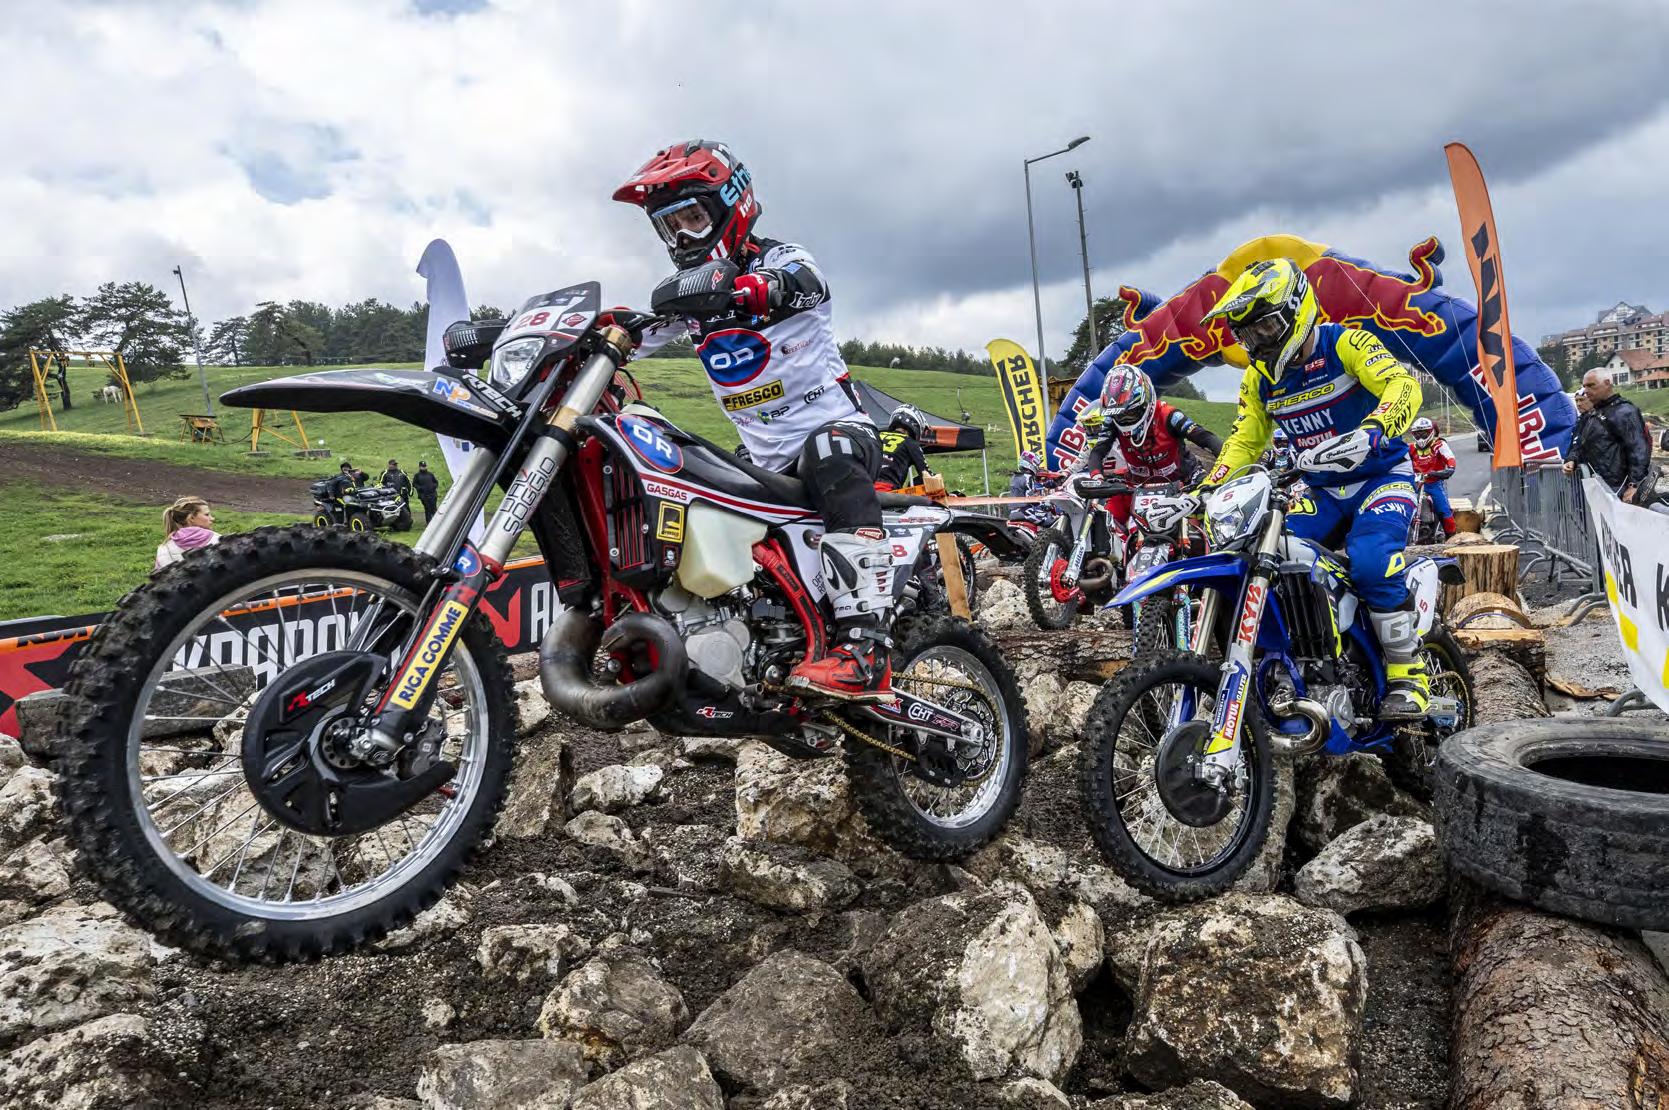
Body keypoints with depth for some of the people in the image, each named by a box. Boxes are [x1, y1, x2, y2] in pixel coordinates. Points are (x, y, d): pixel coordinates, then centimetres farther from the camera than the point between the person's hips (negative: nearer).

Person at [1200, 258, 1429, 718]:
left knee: (1371, 561, -31)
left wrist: (1370, 432, -48)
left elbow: (1403, 384, -28)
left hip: (1382, 474, -6)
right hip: (1322, 490, 6)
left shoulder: (1344, 344, -13)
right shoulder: (1259, 377, 6)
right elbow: (1243, 442, 9)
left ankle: (1408, 674, -13)